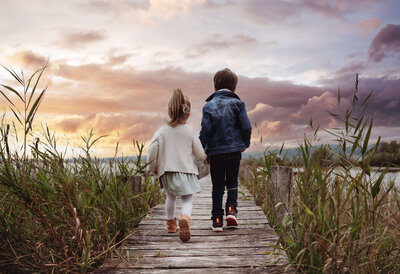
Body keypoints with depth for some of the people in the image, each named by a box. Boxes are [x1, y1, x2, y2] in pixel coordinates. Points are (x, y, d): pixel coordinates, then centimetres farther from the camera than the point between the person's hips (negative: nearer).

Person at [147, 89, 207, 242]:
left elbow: (152, 151, -10)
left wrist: (152, 169, 5)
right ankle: (185, 219, -27)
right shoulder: (190, 133, -4)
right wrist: (204, 157, 21)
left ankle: (170, 224, 40)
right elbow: (200, 156, -3)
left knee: (171, 196, 24)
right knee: (187, 199, 4)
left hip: (167, 172, 2)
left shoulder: (162, 131, -4)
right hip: (186, 171, -2)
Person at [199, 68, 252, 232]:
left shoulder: (209, 106, 1)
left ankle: (217, 219, 8)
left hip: (215, 151, 0)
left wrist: (202, 150, 6)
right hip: (234, 149, 0)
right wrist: (246, 143, 14)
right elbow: (246, 127, -3)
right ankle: (231, 209, -2)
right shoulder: (237, 103, 0)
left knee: (217, 186, 8)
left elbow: (205, 130, -4)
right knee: (232, 182, 17)